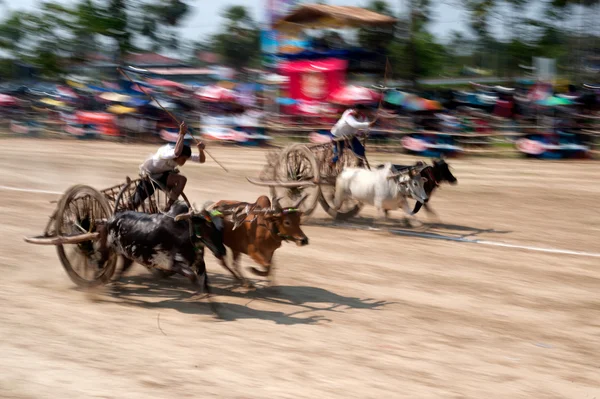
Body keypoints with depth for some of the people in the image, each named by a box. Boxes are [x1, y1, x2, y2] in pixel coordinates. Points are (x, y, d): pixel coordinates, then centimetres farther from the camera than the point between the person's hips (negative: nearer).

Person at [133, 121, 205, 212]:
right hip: (149, 175, -6)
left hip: (161, 175, 6)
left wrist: (200, 150, -33)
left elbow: (201, 160, -13)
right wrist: (181, 134, -53)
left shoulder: (183, 155, -14)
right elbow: (176, 152, -58)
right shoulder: (165, 152, -34)